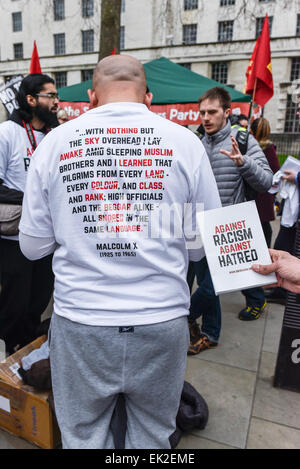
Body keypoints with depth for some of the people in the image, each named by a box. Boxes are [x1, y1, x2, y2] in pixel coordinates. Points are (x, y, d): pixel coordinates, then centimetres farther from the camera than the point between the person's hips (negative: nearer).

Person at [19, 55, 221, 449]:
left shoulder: (55, 142, -3)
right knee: (152, 434, 26)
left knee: (84, 434, 25)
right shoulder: (184, 142, -4)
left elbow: (33, 246, 2)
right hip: (163, 321, 1)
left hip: (80, 323, 1)